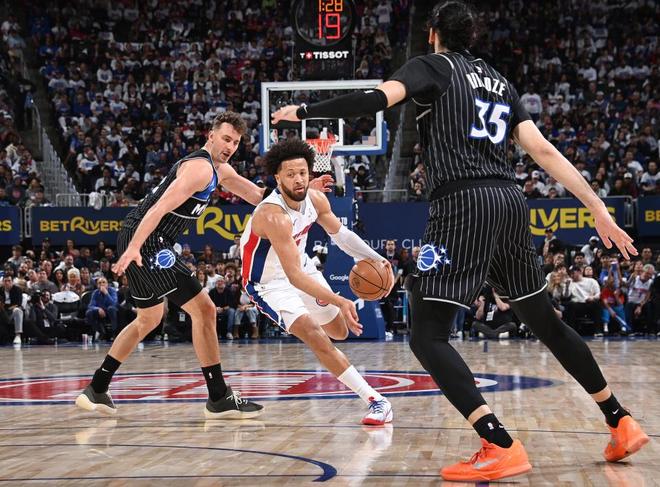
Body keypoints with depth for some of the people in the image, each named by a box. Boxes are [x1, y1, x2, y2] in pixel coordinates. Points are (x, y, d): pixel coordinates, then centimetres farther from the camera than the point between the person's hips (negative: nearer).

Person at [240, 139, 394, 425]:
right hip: (269, 282, -8)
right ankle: (375, 400, -20)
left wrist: (376, 259, -7)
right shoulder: (273, 216, -37)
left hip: (301, 265, 8)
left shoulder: (315, 199, -14)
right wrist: (338, 302, -50)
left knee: (340, 331, 19)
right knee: (314, 338, -23)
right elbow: (293, 276, -42)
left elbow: (339, 233, 6)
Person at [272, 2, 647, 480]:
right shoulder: (498, 81, 23)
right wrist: (598, 209, 12)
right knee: (546, 322, 22)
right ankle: (622, 423, 28)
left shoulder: (432, 67, 7)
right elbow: (545, 151, 14)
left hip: (463, 204, -7)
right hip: (511, 202, 7)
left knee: (428, 335, -6)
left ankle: (501, 447, -20)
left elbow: (378, 98, -13)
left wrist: (305, 111, -3)